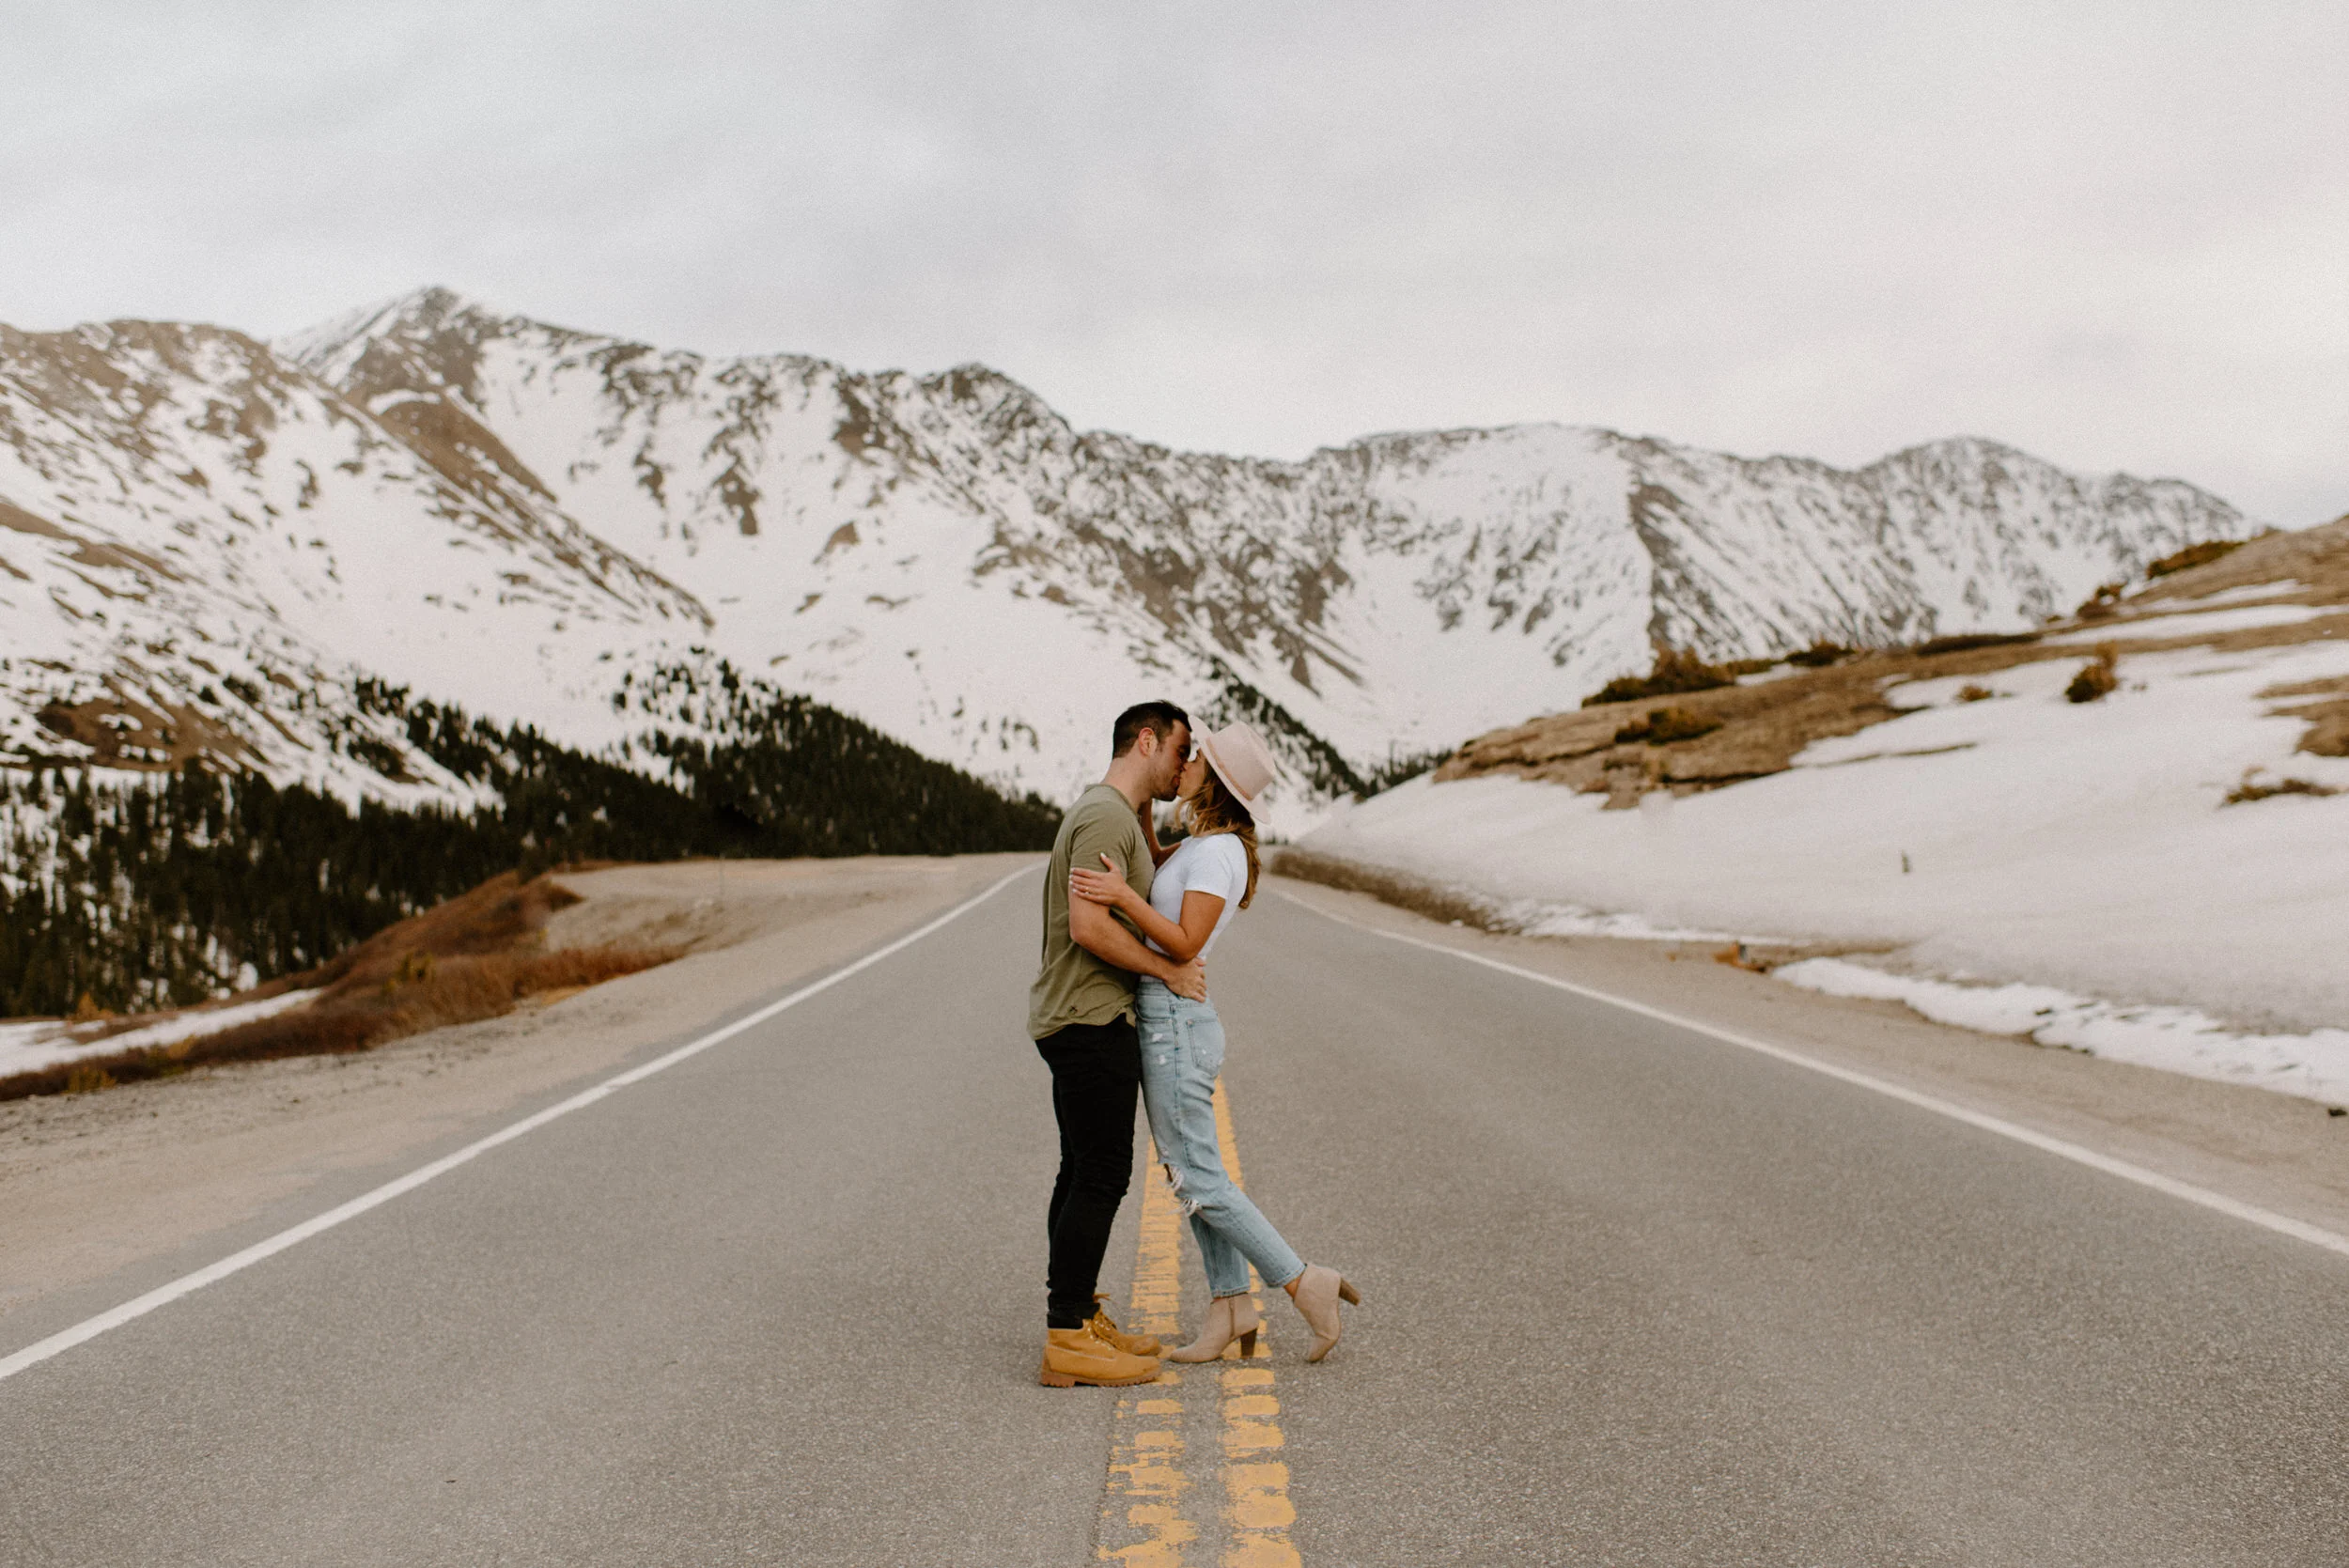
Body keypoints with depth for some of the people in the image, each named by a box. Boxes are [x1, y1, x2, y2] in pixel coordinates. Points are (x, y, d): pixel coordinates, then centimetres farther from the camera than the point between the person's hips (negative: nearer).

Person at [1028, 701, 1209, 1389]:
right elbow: (1089, 926, -24)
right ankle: (1068, 1341, -5)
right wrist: (1170, 971, -15)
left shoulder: (1120, 815, 17)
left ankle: (1077, 1319, 21)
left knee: (1084, 1175, 14)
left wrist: (1148, 820, 13)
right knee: (1100, 1177, -9)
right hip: (1090, 1022, -11)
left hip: (1085, 1021, 11)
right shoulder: (1104, 817, -16)